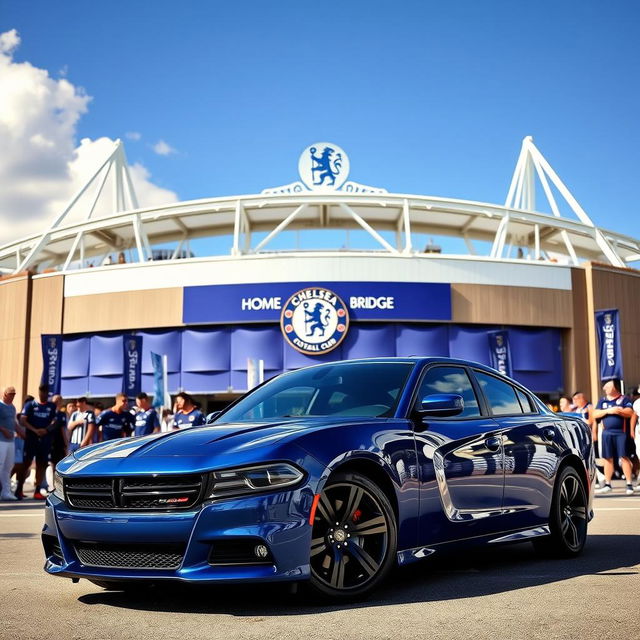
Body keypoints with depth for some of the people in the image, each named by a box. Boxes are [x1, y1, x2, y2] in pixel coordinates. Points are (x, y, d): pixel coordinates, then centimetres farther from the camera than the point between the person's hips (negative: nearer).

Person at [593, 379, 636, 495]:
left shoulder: (624, 399, 1)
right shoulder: (602, 400, 13)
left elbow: (629, 413, -12)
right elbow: (595, 414, 4)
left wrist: (615, 410, -14)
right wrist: (608, 411, -9)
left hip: (621, 433, -4)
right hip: (607, 433, 4)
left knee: (624, 457, -7)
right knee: (608, 458, 8)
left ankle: (629, 484, -2)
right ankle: (607, 485, 16)